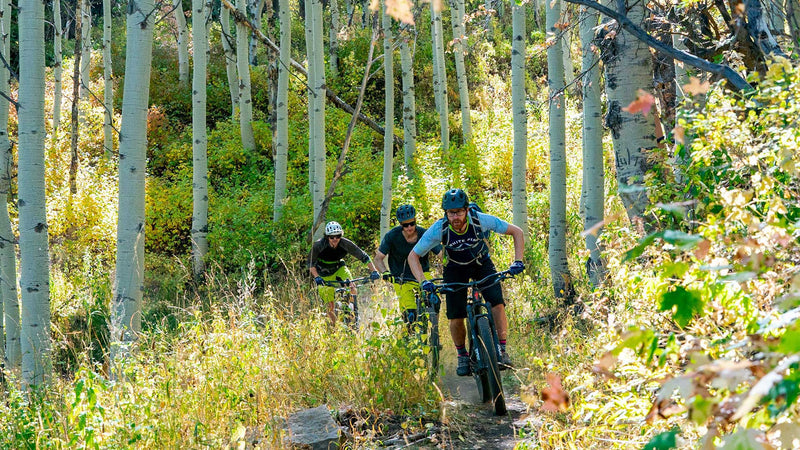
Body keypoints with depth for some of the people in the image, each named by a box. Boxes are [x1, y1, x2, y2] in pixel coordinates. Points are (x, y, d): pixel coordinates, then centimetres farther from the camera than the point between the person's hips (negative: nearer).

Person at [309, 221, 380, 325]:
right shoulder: (318, 245, -27)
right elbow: (311, 263, -22)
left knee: (352, 288, -27)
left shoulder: (346, 244, -24)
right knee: (330, 305, -5)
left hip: (339, 269, 1)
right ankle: (334, 325, 19)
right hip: (324, 274, -1)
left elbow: (363, 256, -20)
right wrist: (316, 277, -39)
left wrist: (374, 271, -30)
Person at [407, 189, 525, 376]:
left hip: (481, 264, 0)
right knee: (456, 317, -10)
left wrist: (517, 262, -29)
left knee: (497, 303, -22)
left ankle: (502, 351, -10)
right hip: (455, 269, 0)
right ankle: (462, 356, 14)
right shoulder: (439, 229, -30)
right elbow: (413, 255, -19)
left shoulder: (480, 220, -31)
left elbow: (517, 232, -19)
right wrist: (423, 281, -33)